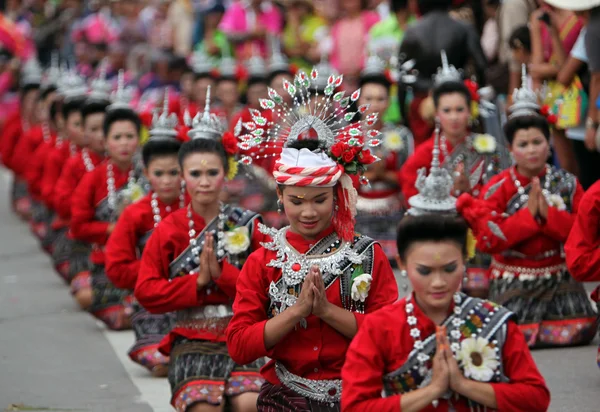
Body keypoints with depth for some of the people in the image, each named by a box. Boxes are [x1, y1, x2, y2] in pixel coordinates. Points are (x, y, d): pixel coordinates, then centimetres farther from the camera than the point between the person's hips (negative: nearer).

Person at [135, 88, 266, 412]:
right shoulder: (168, 230, 7)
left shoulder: (248, 225, 7)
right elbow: (146, 292, -1)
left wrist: (221, 273, -13)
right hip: (192, 341, 0)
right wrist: (199, 281, -9)